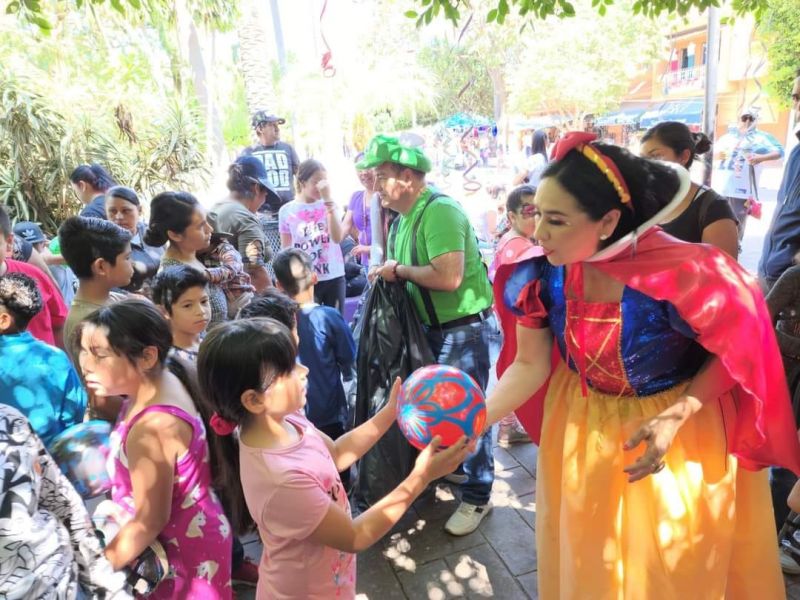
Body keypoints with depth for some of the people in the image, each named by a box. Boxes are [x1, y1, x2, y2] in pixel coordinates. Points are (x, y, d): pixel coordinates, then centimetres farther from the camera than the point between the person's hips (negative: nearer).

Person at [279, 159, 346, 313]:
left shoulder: (329, 205, 2)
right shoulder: (286, 211, -1)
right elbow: (286, 250, 6)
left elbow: (337, 237, -15)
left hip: (334, 277, 1)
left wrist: (328, 200, -20)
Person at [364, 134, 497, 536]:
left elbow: (448, 277, -33)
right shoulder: (403, 217, 6)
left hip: (465, 327, -9)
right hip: (431, 326, 9)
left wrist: (400, 270, -20)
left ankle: (477, 497, 18)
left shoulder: (440, 211, -23)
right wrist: (387, 273, -7)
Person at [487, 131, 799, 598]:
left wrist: (674, 417, -27)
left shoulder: (682, 275, -31)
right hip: (582, 427, 4)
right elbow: (530, 365, -10)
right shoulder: (541, 273, -19)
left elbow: (736, 355, -14)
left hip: (684, 430, -3)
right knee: (585, 559, 23)